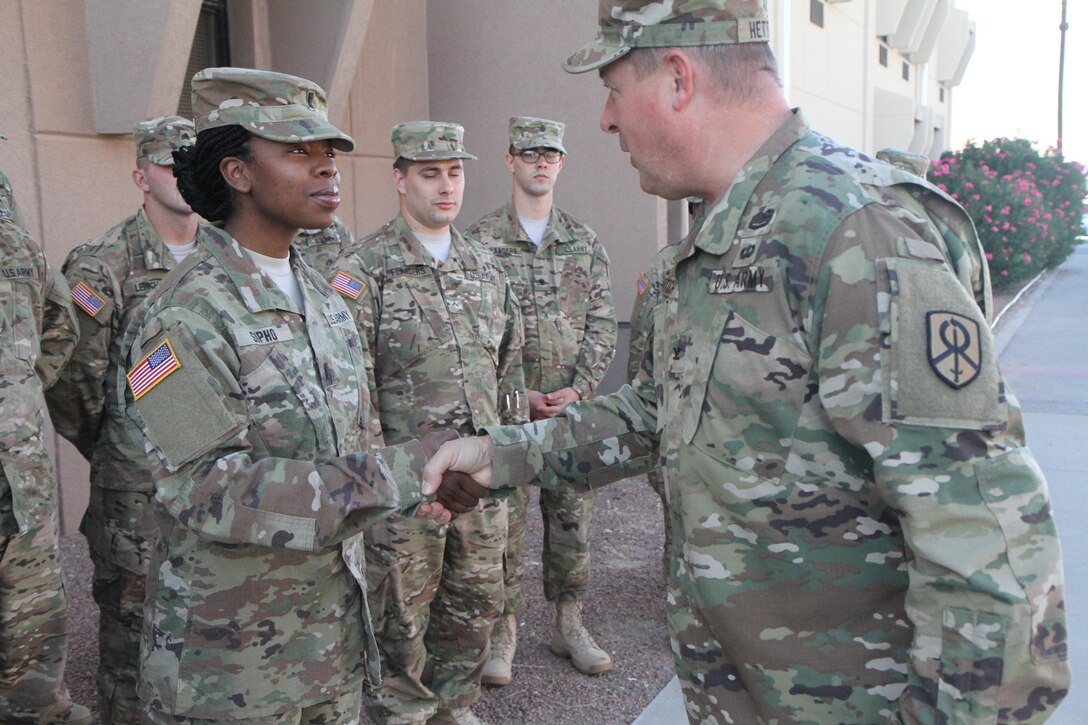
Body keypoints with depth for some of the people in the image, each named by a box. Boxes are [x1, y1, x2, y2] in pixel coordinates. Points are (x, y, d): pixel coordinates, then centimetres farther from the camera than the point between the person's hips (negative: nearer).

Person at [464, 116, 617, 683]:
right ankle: (503, 630, 19)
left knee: (573, 519, 10)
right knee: (504, 521, 3)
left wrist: (579, 388, -7)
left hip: (573, 406, 3)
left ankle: (569, 623, 26)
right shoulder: (480, 241, -1)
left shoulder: (585, 242, 9)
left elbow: (602, 324, 6)